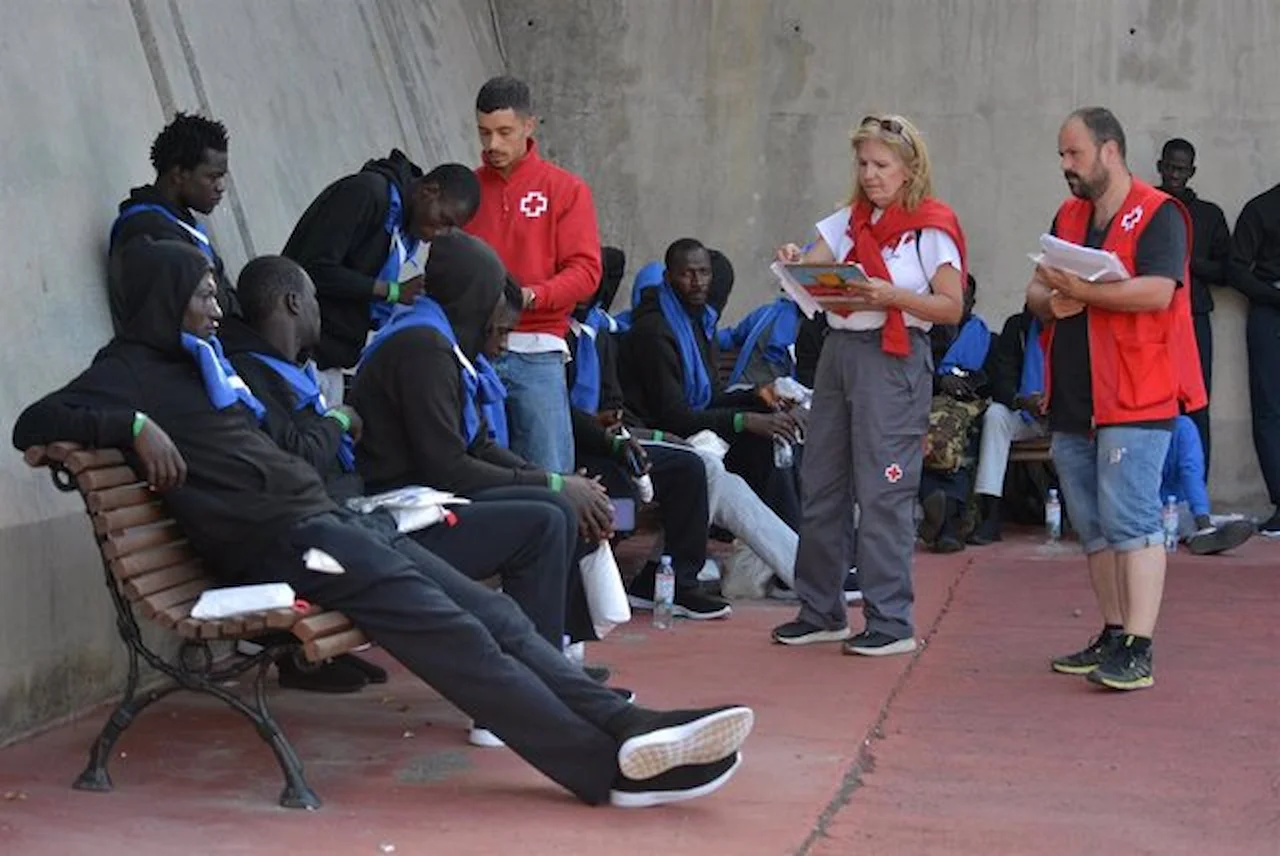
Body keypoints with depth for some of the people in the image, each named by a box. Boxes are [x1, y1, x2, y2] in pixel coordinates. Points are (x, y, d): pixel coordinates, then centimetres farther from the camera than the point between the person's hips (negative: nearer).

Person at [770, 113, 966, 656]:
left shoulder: (930, 229, -3)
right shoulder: (848, 221, 15)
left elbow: (952, 308, -8)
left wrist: (894, 296, -21)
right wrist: (792, 264, -16)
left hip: (894, 359, -7)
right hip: (839, 348, 7)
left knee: (883, 490, -7)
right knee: (821, 482, 9)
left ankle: (891, 622, 1)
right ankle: (820, 611, 20)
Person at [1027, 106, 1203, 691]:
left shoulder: (1158, 214, -6)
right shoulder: (1068, 217, 18)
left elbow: (1158, 291, -19)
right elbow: (1036, 292, 17)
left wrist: (1083, 291, -21)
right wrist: (1050, 302, -6)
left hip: (1135, 398, -8)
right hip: (1071, 400, 8)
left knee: (1130, 520, -11)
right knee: (1093, 526, 11)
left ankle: (1137, 651, -11)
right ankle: (1112, 636, 20)